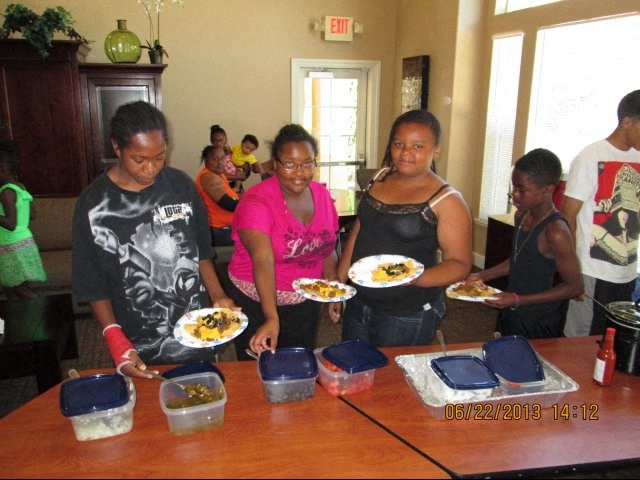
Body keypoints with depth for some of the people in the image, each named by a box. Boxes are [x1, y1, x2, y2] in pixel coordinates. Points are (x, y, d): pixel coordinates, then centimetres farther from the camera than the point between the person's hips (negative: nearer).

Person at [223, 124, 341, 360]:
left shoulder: (322, 194, -2)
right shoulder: (257, 201, -21)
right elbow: (263, 260, -34)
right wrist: (271, 319, -43)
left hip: (307, 304, 5)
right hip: (257, 304, -5)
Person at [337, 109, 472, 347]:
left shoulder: (447, 201, -14)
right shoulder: (380, 178, 3)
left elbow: (459, 264, -14)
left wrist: (415, 278, -30)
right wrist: (338, 281, 9)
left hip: (407, 318, -6)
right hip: (358, 303, 6)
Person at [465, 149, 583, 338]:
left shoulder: (555, 231, -25)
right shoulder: (522, 216, 0)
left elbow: (574, 286, -20)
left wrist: (518, 300, -23)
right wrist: (483, 276, 4)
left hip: (538, 325, -8)